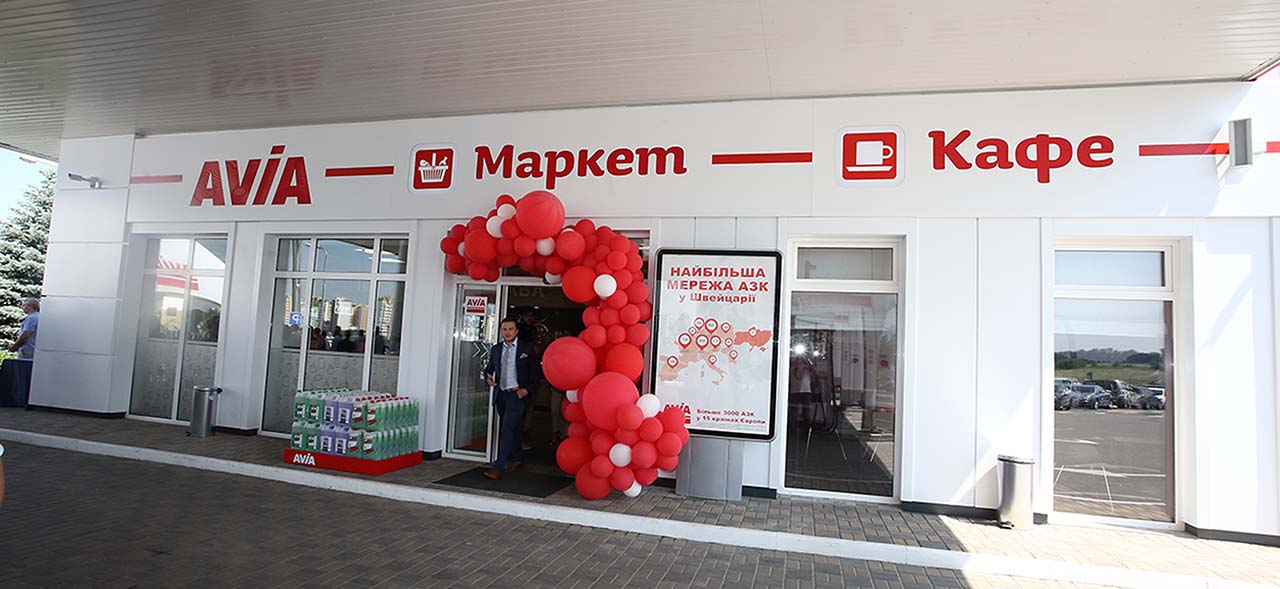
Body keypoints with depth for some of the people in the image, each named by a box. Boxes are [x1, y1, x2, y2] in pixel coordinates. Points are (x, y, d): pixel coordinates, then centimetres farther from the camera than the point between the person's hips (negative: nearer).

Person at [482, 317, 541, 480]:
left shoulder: (527, 348, -3)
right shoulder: (495, 349, 10)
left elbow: (535, 372, -2)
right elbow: (489, 368, 18)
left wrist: (528, 389, -14)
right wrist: (488, 378, -4)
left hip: (517, 394, -5)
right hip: (500, 394, 5)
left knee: (507, 430, -14)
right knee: (512, 429, 19)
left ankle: (498, 468, -14)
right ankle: (517, 459, 37)